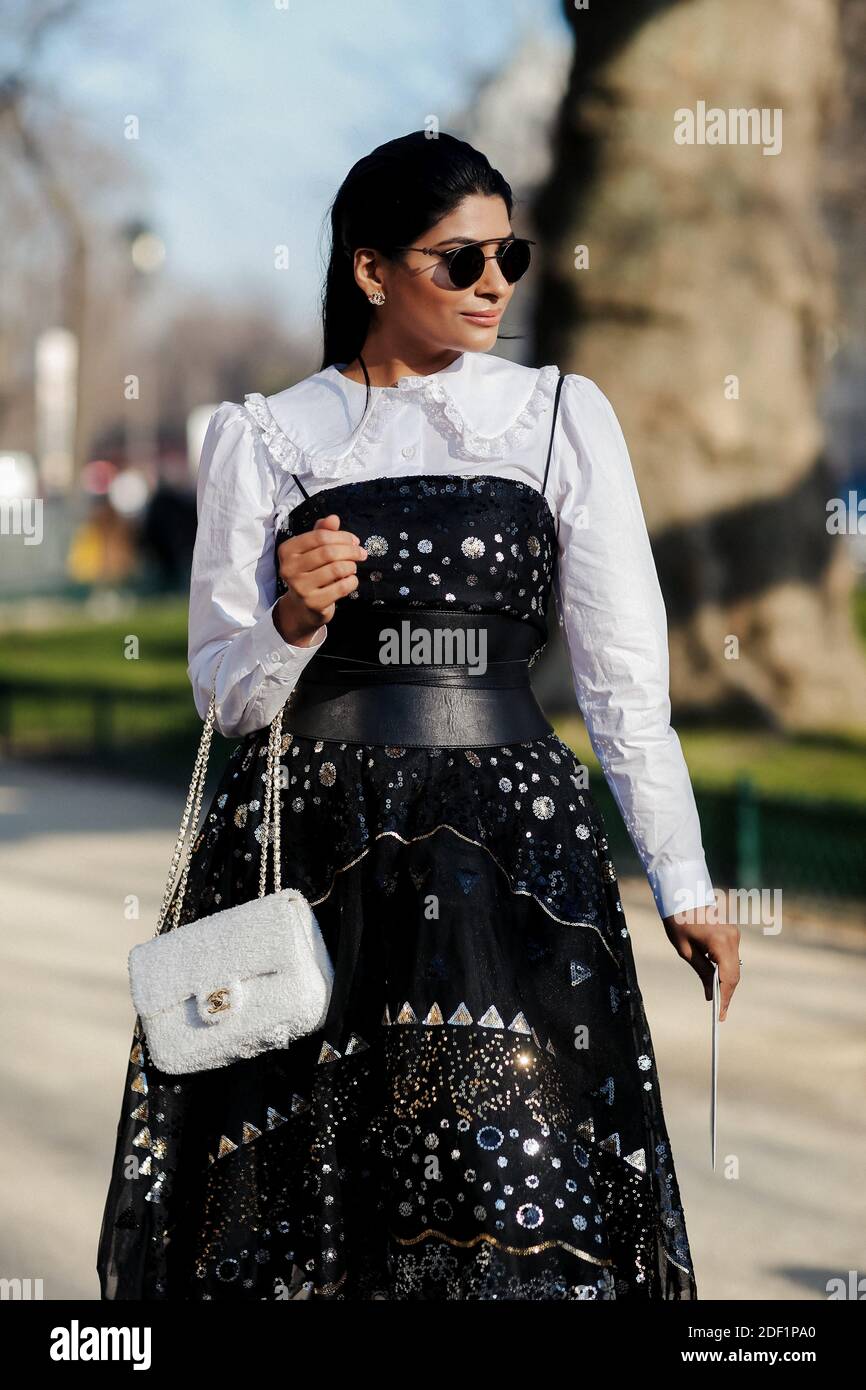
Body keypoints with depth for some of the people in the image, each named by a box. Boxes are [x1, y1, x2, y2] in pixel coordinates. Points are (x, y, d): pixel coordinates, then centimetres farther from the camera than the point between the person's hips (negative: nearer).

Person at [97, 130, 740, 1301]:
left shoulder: (564, 417, 7)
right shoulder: (263, 439, 6)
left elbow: (626, 675, 7)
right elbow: (225, 697, 8)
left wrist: (685, 886, 6)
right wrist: (293, 620, -13)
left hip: (511, 847, 0)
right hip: (308, 850, 0)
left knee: (523, 1204, -9)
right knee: (296, 1202, -1)